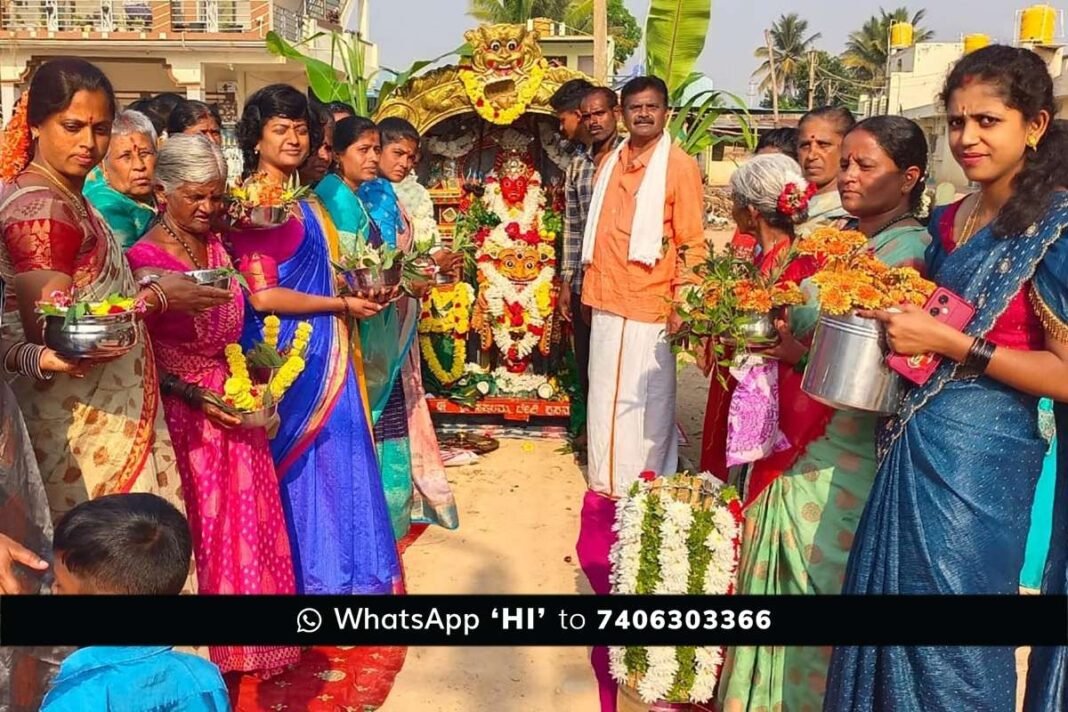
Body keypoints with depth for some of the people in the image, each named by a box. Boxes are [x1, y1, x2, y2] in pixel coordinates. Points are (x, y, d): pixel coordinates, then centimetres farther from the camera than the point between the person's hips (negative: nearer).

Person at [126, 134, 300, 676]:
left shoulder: (215, 246, 7)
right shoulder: (143, 258, -14)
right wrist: (196, 396, -21)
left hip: (231, 398, 6)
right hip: (184, 408, -6)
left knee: (245, 517, 11)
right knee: (199, 526, 4)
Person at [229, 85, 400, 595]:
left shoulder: (306, 205, 16)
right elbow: (263, 296, -17)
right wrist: (342, 304, -11)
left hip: (324, 358, 8)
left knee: (333, 469, 11)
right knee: (302, 473, 1)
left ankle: (330, 573, 23)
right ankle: (299, 576, 16)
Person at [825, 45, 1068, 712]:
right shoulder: (951, 220, 9)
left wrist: (951, 345, -21)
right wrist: (892, 319, 4)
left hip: (980, 456, -7)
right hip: (915, 443, 7)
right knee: (891, 592, 18)